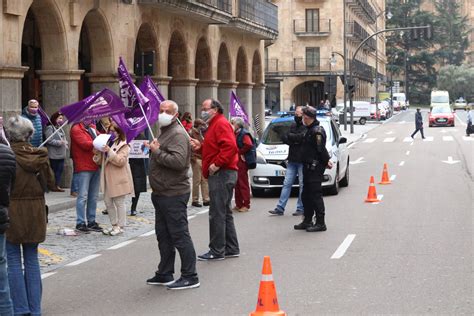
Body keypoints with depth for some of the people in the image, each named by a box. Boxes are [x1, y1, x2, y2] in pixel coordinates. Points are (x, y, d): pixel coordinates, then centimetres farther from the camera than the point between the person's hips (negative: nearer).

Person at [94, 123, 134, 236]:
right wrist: (98, 153, -5)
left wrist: (109, 151, -25)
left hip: (118, 179, -7)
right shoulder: (106, 143, 15)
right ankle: (114, 225, 20)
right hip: (107, 178, 7)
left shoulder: (123, 146, -5)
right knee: (108, 202, 9)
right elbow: (100, 162, 16)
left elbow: (121, 161, -18)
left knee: (119, 202, 0)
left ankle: (120, 226, 7)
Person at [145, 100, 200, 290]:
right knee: (163, 235, 17)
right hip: (162, 194, 11)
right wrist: (152, 148, 11)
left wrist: (157, 151, -21)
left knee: (180, 236, -7)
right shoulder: (165, 132, 19)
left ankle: (190, 277, -1)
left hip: (174, 194, -11)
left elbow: (178, 161, -27)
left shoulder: (177, 134, -14)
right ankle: (165, 274, 26)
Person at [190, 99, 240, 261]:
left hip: (221, 174, -11)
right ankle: (232, 248, 20)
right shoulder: (214, 125, 22)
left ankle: (217, 251, -6)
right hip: (221, 174, 11)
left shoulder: (221, 124, -11)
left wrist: (217, 164, -24)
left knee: (217, 214, -9)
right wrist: (200, 147, 13)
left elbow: (230, 147, -25)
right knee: (224, 213, 14)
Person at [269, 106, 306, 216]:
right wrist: (296, 140, -11)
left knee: (303, 185, 0)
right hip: (292, 160, 6)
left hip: (302, 160, -6)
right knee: (287, 184, 4)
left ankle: (301, 208, 7)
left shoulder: (307, 127, -6)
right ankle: (280, 208, 3)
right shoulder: (293, 126, 17)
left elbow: (302, 137, -21)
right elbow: (285, 139, 10)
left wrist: (290, 136, -5)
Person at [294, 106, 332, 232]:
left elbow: (321, 149, -20)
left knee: (315, 195, -8)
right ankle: (307, 221, 24)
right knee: (306, 196, 15)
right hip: (309, 166, 11)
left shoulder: (317, 131, -17)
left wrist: (326, 161, -9)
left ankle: (320, 223, -4)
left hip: (315, 168, -11)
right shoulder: (311, 130, 16)